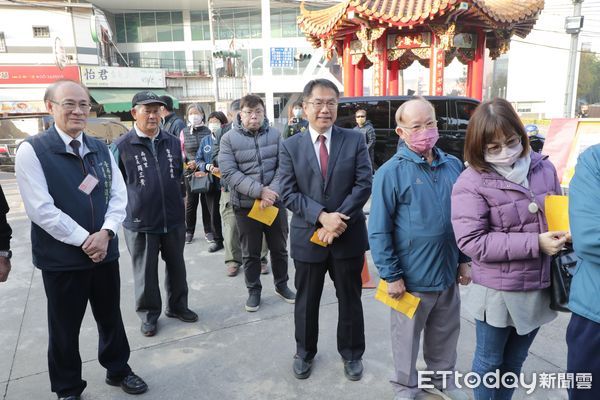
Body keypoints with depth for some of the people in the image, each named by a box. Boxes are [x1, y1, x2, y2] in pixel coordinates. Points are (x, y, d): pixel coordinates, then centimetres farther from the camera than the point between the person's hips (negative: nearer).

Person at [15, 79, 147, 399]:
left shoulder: (101, 149, 7)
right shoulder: (32, 150, -9)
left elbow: (119, 195, 3)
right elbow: (41, 210, -16)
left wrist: (105, 233, -12)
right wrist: (84, 240, -15)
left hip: (104, 251, 4)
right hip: (61, 258, -4)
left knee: (111, 317, 18)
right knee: (64, 327, 13)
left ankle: (118, 370, 40)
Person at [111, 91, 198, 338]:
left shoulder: (172, 143, 4)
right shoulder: (121, 146, -9)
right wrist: (132, 205, -4)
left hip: (173, 218, 4)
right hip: (140, 222, -4)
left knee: (176, 266, 16)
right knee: (145, 271, 10)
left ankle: (177, 306, 37)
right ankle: (149, 314, 30)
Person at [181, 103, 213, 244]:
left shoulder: (208, 131, 1)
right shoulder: (184, 132, 4)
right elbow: (181, 151, 8)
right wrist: (186, 162, -11)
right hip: (189, 171, 1)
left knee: (206, 201, 6)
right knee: (191, 201, 6)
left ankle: (208, 231, 17)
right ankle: (189, 231, 20)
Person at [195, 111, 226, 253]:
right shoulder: (205, 140, 10)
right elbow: (198, 160, 10)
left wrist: (222, 169, -24)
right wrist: (207, 167, -10)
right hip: (211, 182, 5)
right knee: (213, 213, 13)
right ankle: (218, 240, 28)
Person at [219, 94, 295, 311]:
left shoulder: (275, 134, 0)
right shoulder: (229, 139, -6)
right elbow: (229, 173, -14)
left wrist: (272, 192, -19)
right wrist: (260, 191, -22)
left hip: (275, 202, 2)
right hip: (245, 205, -2)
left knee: (279, 248, 16)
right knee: (250, 253, 12)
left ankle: (281, 284, 36)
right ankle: (254, 290, 31)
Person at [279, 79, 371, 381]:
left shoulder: (354, 140, -1)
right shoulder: (290, 146, -1)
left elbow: (364, 185, -7)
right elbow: (288, 194, -7)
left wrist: (339, 220, -17)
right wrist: (322, 217, -20)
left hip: (348, 235, 0)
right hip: (308, 236, 0)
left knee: (350, 299, 16)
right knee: (306, 300, 16)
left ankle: (351, 353, 39)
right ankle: (304, 352, 40)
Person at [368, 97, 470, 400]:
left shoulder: (453, 165, 2)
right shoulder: (391, 172, -14)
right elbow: (378, 231, -14)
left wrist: (464, 260, 10)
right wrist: (391, 276, -14)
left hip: (448, 273, 5)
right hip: (411, 277, -5)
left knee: (446, 334, 22)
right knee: (408, 338, 14)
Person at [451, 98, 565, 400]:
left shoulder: (543, 168, -1)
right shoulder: (471, 183, -17)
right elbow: (472, 242, -22)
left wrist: (565, 235, -5)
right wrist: (535, 243, -23)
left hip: (538, 289, 5)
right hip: (497, 292, -5)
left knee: (514, 361, 24)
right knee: (489, 362, 16)